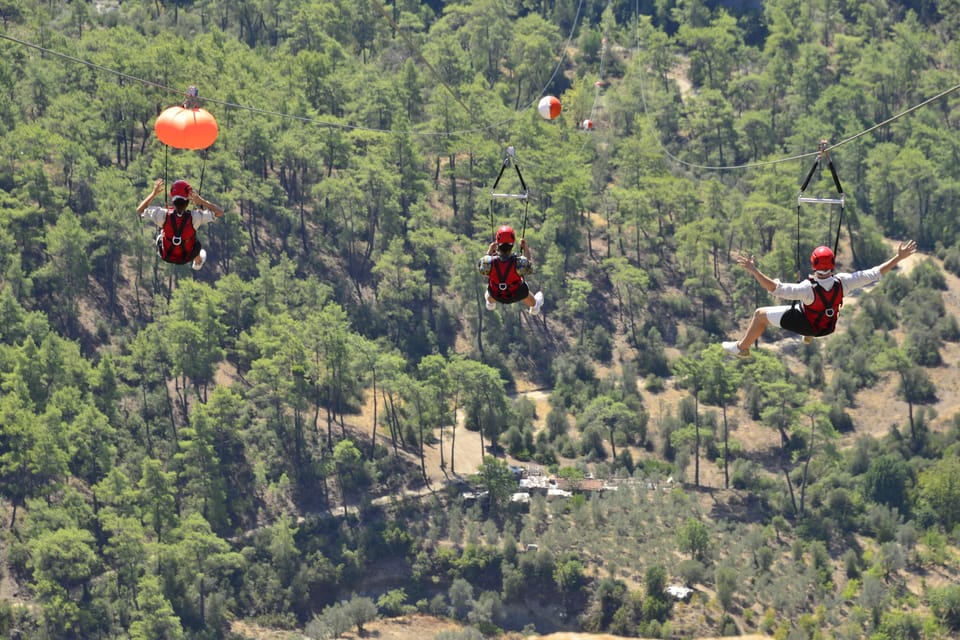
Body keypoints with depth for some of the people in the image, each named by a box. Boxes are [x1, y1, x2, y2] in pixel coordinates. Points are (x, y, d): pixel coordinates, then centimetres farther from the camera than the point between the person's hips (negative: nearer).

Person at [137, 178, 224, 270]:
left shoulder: (163, 215, -32)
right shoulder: (194, 217, -35)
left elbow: (140, 210, -16)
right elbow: (220, 212, -24)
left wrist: (153, 194, -15)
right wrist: (201, 201, -31)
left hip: (166, 257, 1)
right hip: (186, 258, -1)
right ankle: (197, 263, 65)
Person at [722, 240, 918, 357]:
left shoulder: (808, 288, -41)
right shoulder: (842, 282, -31)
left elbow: (776, 289, -49)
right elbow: (876, 273, -26)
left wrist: (754, 271, -53)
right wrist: (899, 257, -20)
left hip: (805, 324, -4)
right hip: (828, 326, 4)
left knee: (760, 314, 12)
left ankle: (742, 347, 30)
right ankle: (810, 336, 58)